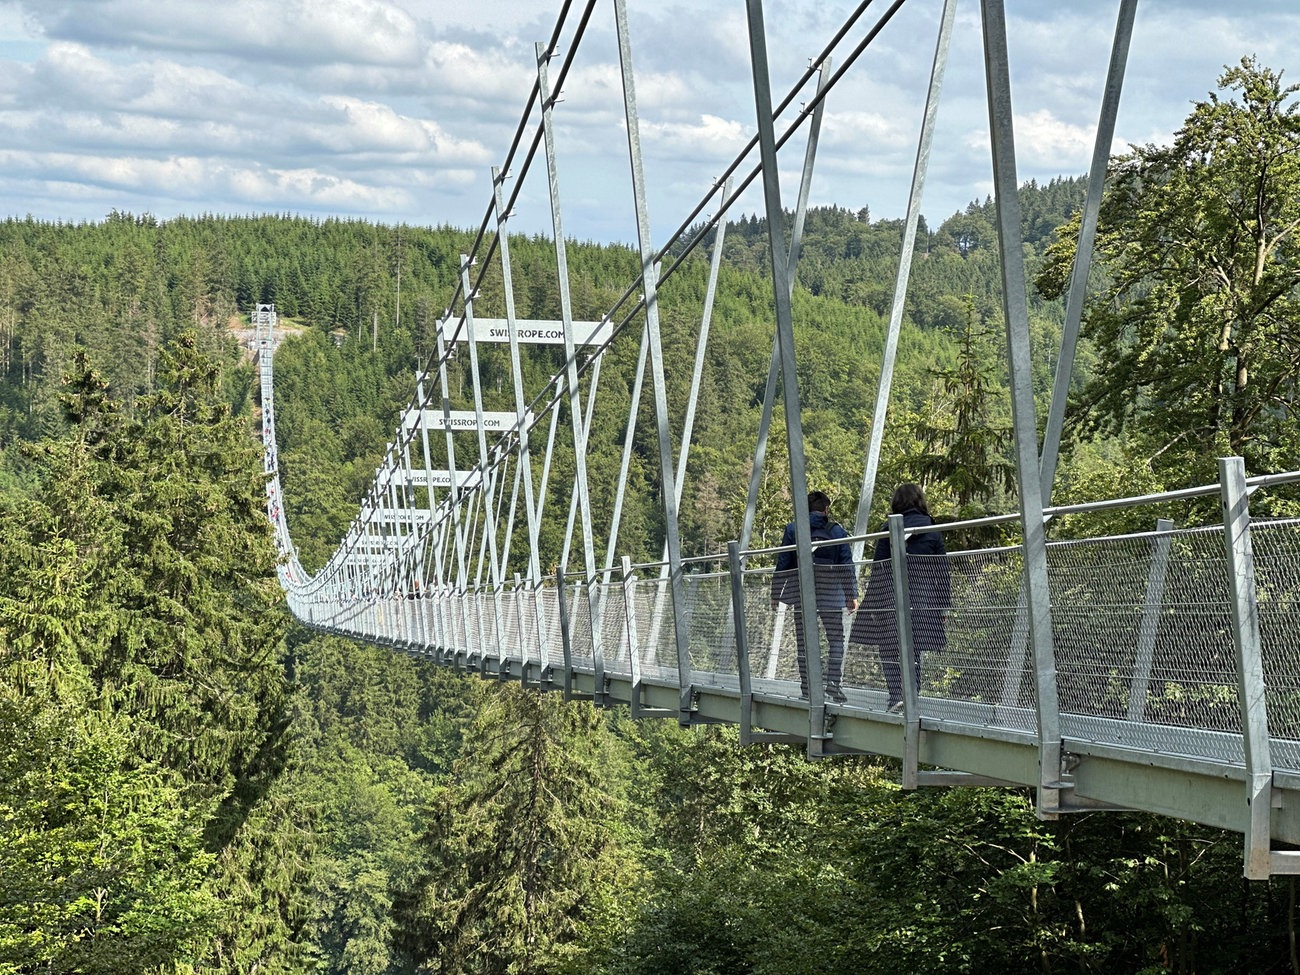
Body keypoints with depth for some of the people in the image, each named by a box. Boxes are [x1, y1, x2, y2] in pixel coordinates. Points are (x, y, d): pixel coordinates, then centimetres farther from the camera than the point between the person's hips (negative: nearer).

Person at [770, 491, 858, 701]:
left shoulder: (792, 530, 2)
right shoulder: (837, 531, 1)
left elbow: (783, 564, 4)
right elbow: (847, 564, 1)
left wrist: (776, 594, 9)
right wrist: (852, 594, 5)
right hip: (831, 595, -1)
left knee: (804, 641, 6)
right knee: (836, 639, 5)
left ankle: (806, 687, 3)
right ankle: (833, 681, -10)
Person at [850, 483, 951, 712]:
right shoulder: (933, 531, 5)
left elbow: (878, 567, -2)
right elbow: (942, 570, 6)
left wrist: (874, 601, 3)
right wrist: (943, 602, 11)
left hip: (893, 596, -3)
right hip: (923, 598, 3)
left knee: (890, 648, 0)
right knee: (914, 649, 10)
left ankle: (897, 693, -17)